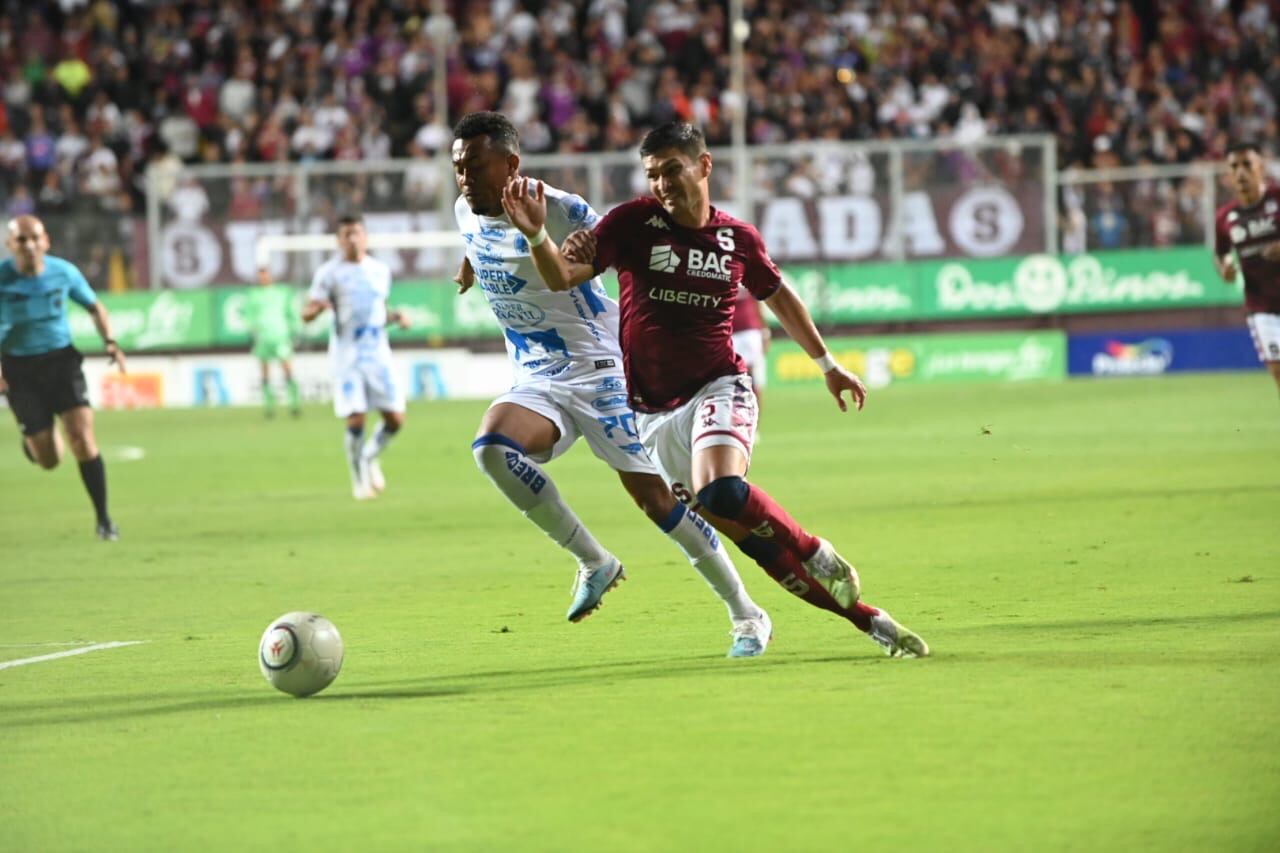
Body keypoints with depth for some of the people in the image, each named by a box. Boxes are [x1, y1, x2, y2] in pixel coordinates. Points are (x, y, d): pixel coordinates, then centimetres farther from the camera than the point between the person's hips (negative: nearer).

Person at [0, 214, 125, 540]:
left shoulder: (63, 272, -5)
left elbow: (94, 306, 11)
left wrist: (110, 341, -6)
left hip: (61, 359, 1)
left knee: (82, 436, -17)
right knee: (49, 461, 0)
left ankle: (103, 519, -6)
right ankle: (32, 440, 40)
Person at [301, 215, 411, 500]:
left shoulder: (380, 270, 12)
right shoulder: (329, 272, -2)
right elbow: (306, 314, -4)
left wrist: (395, 316, 4)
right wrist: (317, 307, -27)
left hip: (379, 355, 4)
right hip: (346, 357, -4)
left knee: (396, 419, -3)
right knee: (356, 420, -11)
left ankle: (370, 457, 26)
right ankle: (360, 480, 8)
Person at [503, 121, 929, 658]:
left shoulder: (738, 239, 0)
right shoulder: (632, 223, -5)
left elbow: (779, 296, 19)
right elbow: (562, 276, -13)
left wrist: (826, 364, 28)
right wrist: (536, 234, -33)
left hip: (718, 387, -2)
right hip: (654, 412, 2)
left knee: (722, 494, -32)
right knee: (740, 529, -1)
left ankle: (819, 555, -8)